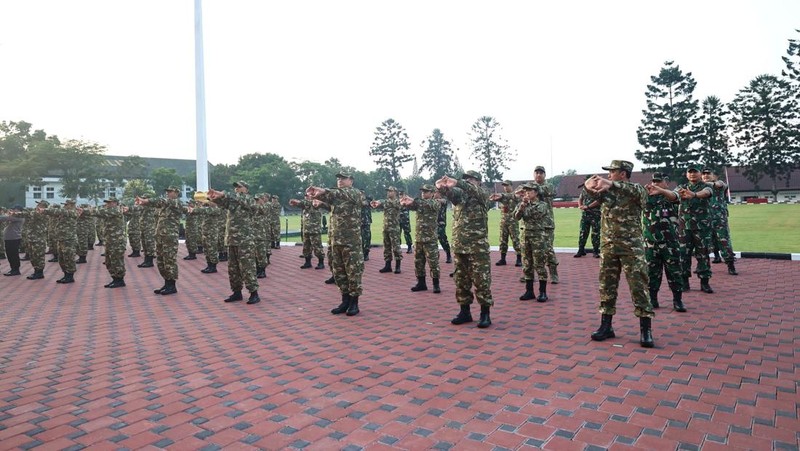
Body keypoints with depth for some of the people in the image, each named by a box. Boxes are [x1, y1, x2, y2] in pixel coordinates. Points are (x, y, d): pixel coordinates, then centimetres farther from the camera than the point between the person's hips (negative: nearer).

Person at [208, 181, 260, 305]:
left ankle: (254, 293, -2)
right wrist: (214, 197, -20)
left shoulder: (249, 200, -3)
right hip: (232, 240, 7)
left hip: (245, 241, -7)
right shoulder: (232, 201, 16)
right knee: (233, 268, 11)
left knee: (247, 268, -7)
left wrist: (223, 195, -28)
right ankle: (237, 292, 21)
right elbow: (222, 202, 0)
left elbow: (239, 199, -24)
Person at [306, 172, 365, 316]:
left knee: (353, 272, 0)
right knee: (338, 272, 10)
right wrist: (315, 193, -31)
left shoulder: (356, 193, -1)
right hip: (335, 240, 6)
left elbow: (344, 193, -23)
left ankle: (354, 303, 10)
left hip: (352, 241, -6)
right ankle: (345, 301, 21)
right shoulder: (335, 196, 15)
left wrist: (324, 190, -36)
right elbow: (325, 197, -7)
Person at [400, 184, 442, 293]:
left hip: (430, 238, -6)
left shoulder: (435, 203, -3)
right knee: (418, 262, 9)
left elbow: (428, 204, -25)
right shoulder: (419, 203, 14)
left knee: (433, 262, -3)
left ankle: (436, 284, 5)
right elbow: (410, 206, -3)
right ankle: (421, 283, 19)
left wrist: (413, 200, -36)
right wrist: (404, 203, -27)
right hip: (419, 238, 6)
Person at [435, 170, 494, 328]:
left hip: (478, 246, -5)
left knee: (481, 280, -2)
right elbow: (452, 194, -11)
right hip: (459, 245, 5)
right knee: (461, 280, 9)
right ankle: (465, 311, 20)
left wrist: (457, 183, -39)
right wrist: (442, 188, -34)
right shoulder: (460, 195, 13)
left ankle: (485, 313, 7)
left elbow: (473, 191, -22)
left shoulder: (482, 196, 2)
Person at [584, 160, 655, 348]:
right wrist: (590, 183, -30)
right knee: (606, 286, 8)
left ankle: (646, 330, 3)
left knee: (639, 287, -4)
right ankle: (606, 326, 17)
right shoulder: (606, 191, 10)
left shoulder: (637, 191, -3)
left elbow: (637, 191, -26)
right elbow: (592, 187, -5)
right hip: (608, 246, 5)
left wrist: (611, 184, -37)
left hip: (631, 247, -5)